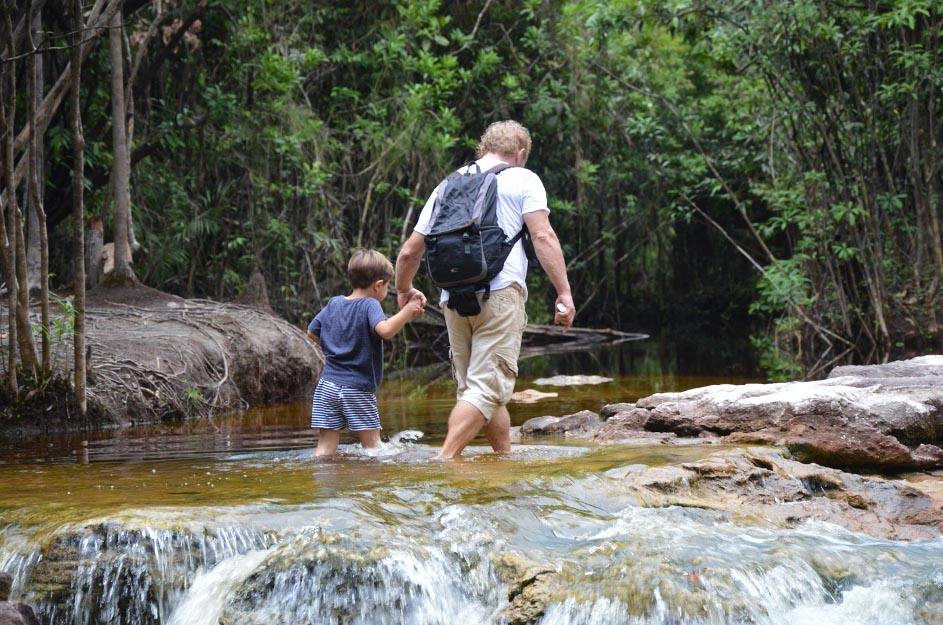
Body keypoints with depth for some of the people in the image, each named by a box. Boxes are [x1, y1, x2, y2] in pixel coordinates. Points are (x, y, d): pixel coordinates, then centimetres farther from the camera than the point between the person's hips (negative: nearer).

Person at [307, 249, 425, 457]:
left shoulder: (333, 303, 12)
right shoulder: (369, 305, -9)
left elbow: (312, 332, 21)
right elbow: (385, 330, -28)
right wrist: (408, 311, -21)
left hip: (327, 385, 5)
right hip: (358, 389, -5)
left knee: (326, 445, 2)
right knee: (371, 442, 2)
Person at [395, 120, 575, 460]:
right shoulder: (522, 180, 8)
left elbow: (410, 250, 20)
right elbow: (543, 237, -6)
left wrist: (404, 290, 37)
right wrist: (564, 292, -6)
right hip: (501, 292, -5)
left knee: (472, 386, 14)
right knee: (487, 387, -10)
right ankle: (444, 460, -22)